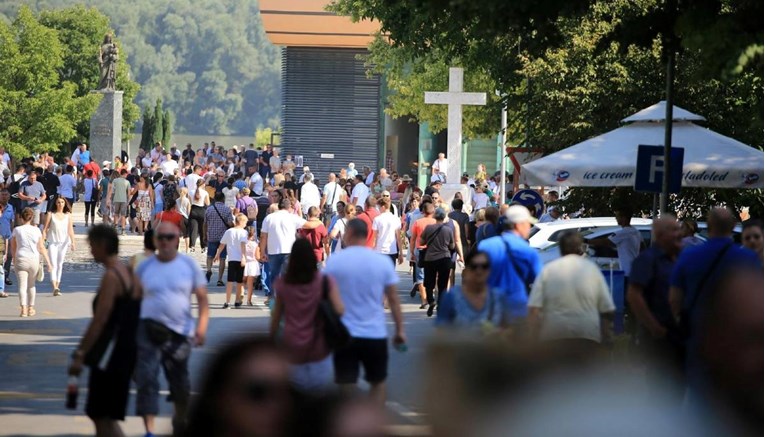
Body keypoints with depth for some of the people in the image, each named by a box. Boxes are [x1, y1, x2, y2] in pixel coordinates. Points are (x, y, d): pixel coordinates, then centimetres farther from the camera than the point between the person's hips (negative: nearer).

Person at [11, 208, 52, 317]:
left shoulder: (16, 230, -2)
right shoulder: (36, 230, 0)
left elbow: (13, 248, 5)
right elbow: (41, 248, 0)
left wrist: (14, 261, 20)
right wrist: (48, 262, 5)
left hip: (20, 259, -2)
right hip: (34, 259, 2)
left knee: (22, 286, -5)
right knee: (31, 285, 19)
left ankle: (23, 309, -19)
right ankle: (31, 308, 25)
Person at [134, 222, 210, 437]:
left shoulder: (189, 265, 3)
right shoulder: (144, 267, 4)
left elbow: (202, 298, 2)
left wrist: (202, 326, -11)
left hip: (180, 331, 1)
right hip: (149, 329, -1)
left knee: (180, 383, 13)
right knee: (146, 379, -15)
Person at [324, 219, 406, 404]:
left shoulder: (335, 260, -5)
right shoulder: (383, 262, -1)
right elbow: (393, 299, 1)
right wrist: (400, 329, 10)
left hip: (345, 333, -1)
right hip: (376, 333, 1)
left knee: (346, 386, 1)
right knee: (378, 382, 18)